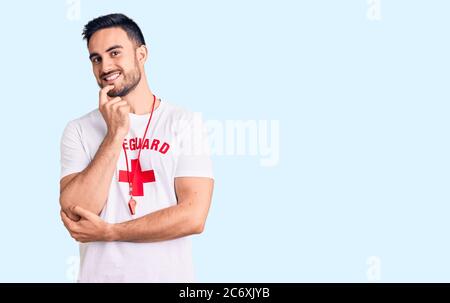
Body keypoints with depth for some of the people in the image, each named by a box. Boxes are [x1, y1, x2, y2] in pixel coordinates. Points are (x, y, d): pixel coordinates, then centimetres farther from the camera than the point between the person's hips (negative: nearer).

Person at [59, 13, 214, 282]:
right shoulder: (78, 131, -2)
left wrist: (107, 232, -13)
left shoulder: (186, 123, -7)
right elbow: (75, 215, -14)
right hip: (98, 274, 1)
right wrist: (115, 134, -16)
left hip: (170, 275, -1)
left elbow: (193, 217, -14)